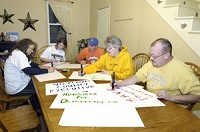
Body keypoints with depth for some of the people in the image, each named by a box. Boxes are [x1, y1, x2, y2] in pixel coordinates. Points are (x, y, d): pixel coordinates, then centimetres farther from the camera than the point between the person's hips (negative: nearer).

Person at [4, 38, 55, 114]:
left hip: (16, 84, 10)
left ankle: (36, 108, 25)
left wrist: (40, 66, -2)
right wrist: (47, 70, -28)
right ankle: (39, 110, 19)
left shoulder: (17, 53, 9)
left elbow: (30, 63, 16)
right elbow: (29, 70, -33)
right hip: (16, 89, -10)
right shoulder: (19, 54, -24)